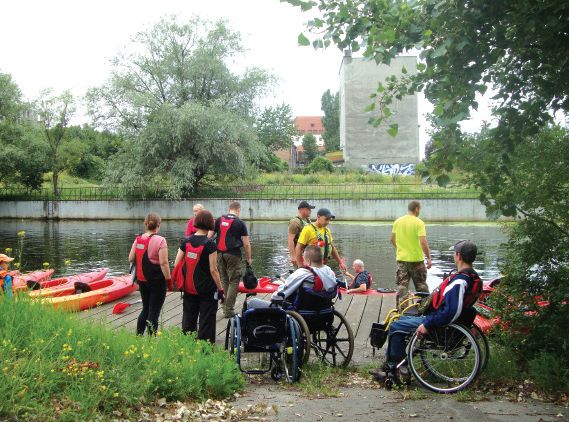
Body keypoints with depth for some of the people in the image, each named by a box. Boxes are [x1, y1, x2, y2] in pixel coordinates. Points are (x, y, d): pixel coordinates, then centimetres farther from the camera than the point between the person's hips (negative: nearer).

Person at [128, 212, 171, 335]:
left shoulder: (138, 239, 2)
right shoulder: (160, 240, -16)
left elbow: (131, 259, 7)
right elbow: (163, 263, -19)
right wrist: (168, 279, -11)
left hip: (142, 280, 6)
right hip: (157, 281, -6)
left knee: (145, 309, 21)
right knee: (154, 312, 3)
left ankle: (138, 336, 25)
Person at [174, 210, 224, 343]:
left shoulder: (186, 241, -2)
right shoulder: (210, 244, -15)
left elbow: (176, 264, 0)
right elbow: (213, 270, -15)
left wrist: (181, 282, 13)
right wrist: (220, 289, -6)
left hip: (189, 288, 5)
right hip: (207, 289, -4)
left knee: (188, 319, 18)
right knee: (206, 321, 7)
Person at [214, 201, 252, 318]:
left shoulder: (219, 220, 8)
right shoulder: (240, 223, -2)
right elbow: (246, 244, -3)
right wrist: (248, 259, 6)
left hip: (219, 254, 4)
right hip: (233, 255, -4)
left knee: (223, 281, 15)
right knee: (233, 282, 2)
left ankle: (225, 308, 20)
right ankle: (229, 310, 0)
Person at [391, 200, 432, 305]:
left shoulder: (398, 221, 2)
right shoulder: (419, 222, -13)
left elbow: (392, 240, 11)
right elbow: (423, 242, -19)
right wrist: (429, 258, -10)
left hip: (401, 258, 4)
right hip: (416, 259, -4)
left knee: (402, 286, 8)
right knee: (421, 286, 12)